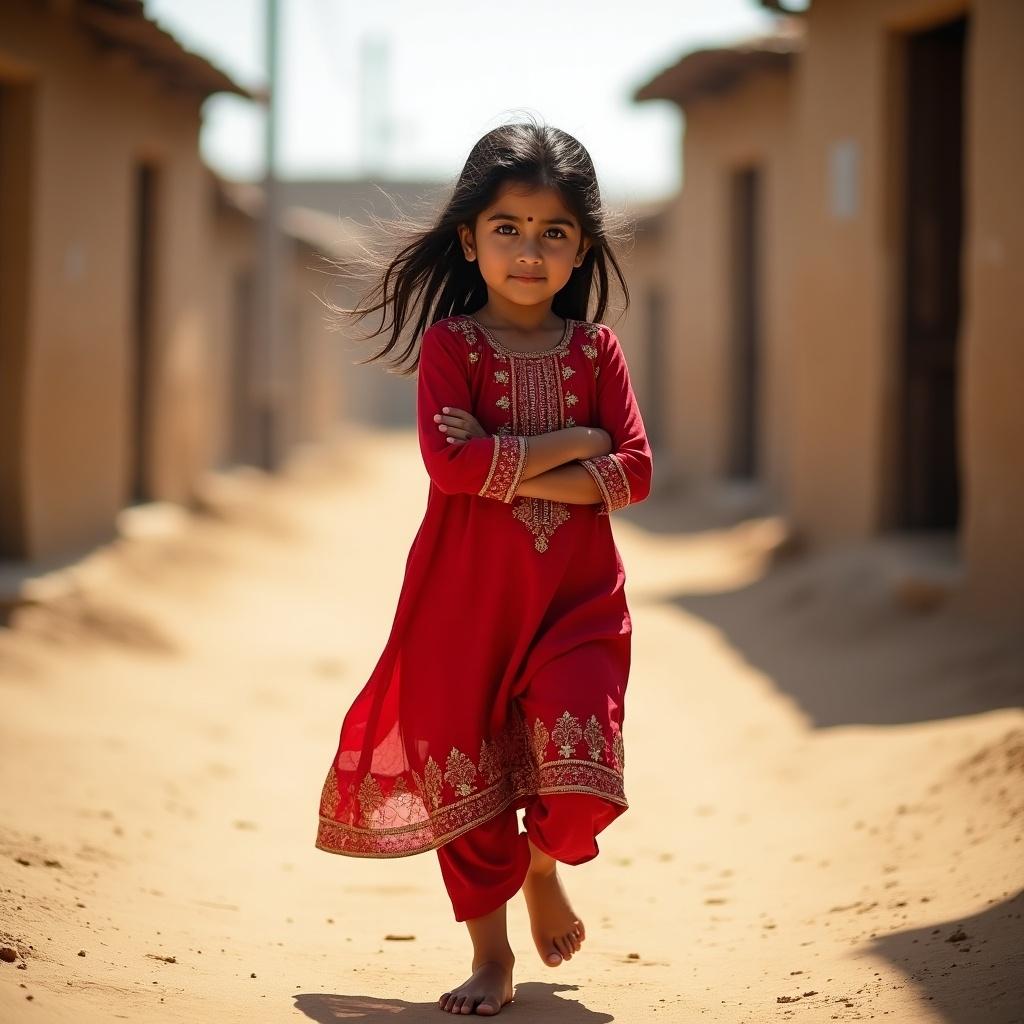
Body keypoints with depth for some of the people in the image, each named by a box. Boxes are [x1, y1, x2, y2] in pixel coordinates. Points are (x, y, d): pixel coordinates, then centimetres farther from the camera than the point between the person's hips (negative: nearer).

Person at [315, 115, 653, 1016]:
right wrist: (572, 443, -13)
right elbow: (451, 461, -17)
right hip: (464, 596, -1)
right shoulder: (449, 344, -3)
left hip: (577, 597, 1)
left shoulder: (596, 351, 4)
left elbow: (634, 473, -5)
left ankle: (543, 867, 25)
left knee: (580, 781, -11)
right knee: (463, 775, 5)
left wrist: (514, 475, -15)